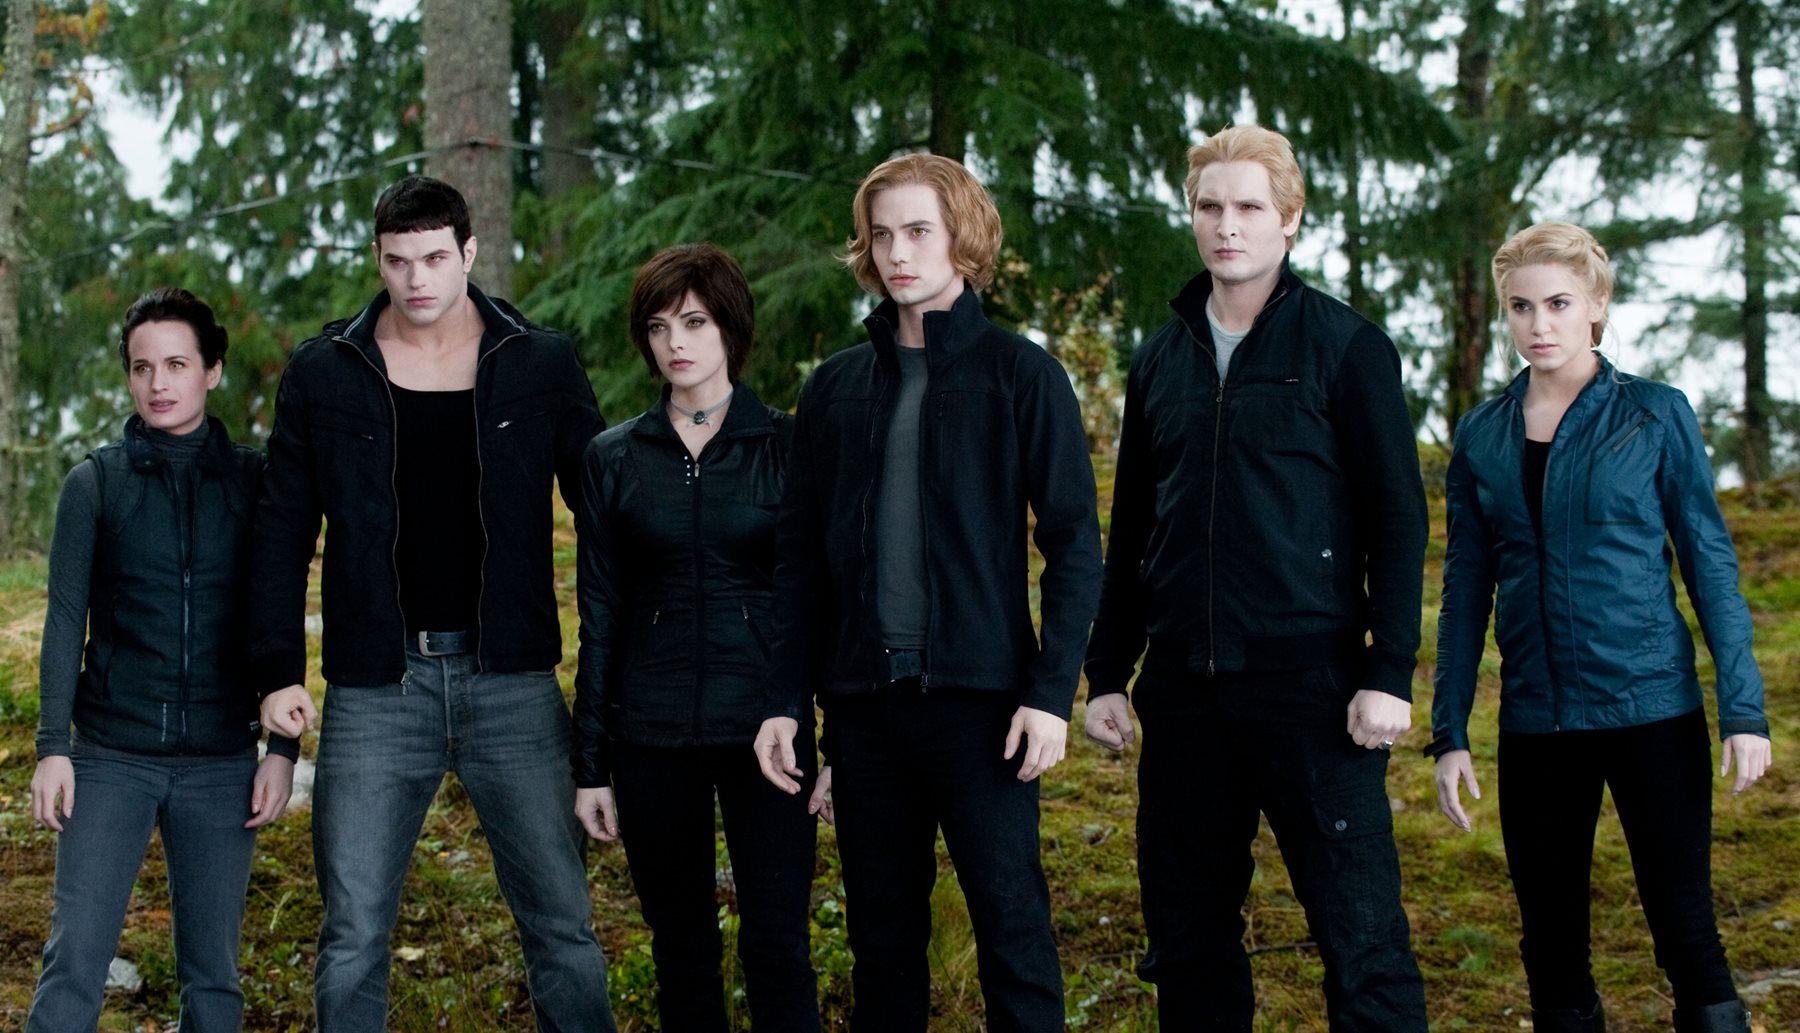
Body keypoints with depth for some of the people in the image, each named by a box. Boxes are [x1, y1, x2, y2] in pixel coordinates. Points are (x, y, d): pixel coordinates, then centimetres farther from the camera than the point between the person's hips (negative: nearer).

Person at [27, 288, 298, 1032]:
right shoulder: (95, 483, 2)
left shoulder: (253, 482, 4)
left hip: (221, 765, 1)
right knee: (74, 963, -6)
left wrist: (283, 748, 0)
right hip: (111, 760, -1)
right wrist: (53, 747, -6)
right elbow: (65, 621, 1)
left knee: (213, 972, 6)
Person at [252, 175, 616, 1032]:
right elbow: (283, 532, 7)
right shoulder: (323, 374, 4)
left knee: (562, 924, 2)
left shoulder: (541, 365, 3)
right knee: (352, 936, 3)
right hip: (375, 689, 1)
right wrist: (278, 670, -1)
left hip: (511, 682, 0)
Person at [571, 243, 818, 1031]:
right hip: (651, 735, 2)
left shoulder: (787, 447, 1)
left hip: (763, 727, -2)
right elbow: (600, 616, 8)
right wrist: (590, 764, 6)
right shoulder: (614, 457, 6)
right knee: (680, 941, 8)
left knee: (776, 939, -6)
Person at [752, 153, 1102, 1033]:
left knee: (1012, 927, -4)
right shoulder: (835, 387, 11)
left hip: (979, 696, -4)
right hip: (863, 703, 4)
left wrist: (1052, 691, -12)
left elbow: (1073, 544, -4)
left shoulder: (1021, 374, -1)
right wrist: (788, 702, 5)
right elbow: (799, 556, 12)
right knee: (882, 936, 10)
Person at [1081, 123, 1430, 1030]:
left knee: (1359, 930, -7)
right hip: (1184, 687, 5)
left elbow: (1397, 519, -3)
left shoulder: (1346, 347, 0)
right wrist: (1107, 672, 12)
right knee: (1187, 938, 9)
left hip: (1311, 682, -5)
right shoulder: (1161, 360, 14)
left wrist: (1389, 672, -11)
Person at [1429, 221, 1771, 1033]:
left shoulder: (1655, 415, -1)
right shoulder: (1481, 436, 6)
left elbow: (1710, 562, 0)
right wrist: (1449, 732, 6)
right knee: (1551, 944, 8)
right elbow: (1466, 591, 10)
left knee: (1685, 928, -3)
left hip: (1652, 711, -3)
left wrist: (1744, 709, -6)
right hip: (1536, 723, 3)